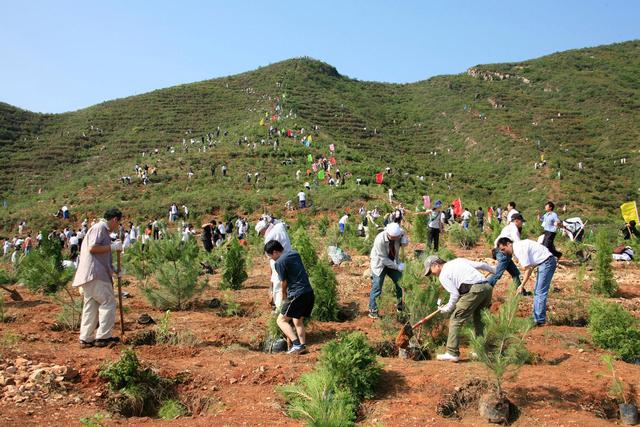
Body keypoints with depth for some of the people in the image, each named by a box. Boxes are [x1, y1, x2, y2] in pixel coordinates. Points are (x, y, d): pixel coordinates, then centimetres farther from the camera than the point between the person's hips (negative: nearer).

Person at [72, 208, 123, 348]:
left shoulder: (103, 230, 24)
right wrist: (112, 247, -12)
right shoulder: (99, 227, -6)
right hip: (94, 274, -10)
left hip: (91, 275, 10)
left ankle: (86, 339, 14)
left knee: (91, 306, 11)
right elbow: (92, 248, -19)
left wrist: (114, 269, 23)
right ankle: (103, 337, -4)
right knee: (108, 302, -6)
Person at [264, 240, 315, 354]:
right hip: (309, 293, 8)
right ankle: (303, 346, 14)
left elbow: (283, 283, 0)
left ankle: (297, 344, -12)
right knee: (298, 321, 22)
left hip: (297, 295, -8)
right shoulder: (295, 253, 14)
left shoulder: (279, 262, -8)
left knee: (281, 320, 1)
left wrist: (283, 296, 19)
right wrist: (284, 291, 29)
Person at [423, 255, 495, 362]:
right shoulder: (459, 260, 26)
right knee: (477, 316, 26)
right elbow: (481, 265, 26)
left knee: (455, 320, 1)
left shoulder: (443, 275, 8)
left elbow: (455, 294, -1)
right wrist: (495, 270, 43)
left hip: (473, 290, -8)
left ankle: (452, 353, -1)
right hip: (487, 286, 8)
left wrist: (447, 309, 13)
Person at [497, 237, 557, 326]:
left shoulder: (519, 249, -20)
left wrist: (522, 285, -13)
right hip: (543, 263, 11)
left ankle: (540, 320, -8)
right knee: (536, 291, 13)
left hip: (547, 262, -11)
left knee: (540, 292, -10)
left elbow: (528, 269, -18)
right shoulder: (516, 249, 9)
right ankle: (536, 318, 17)